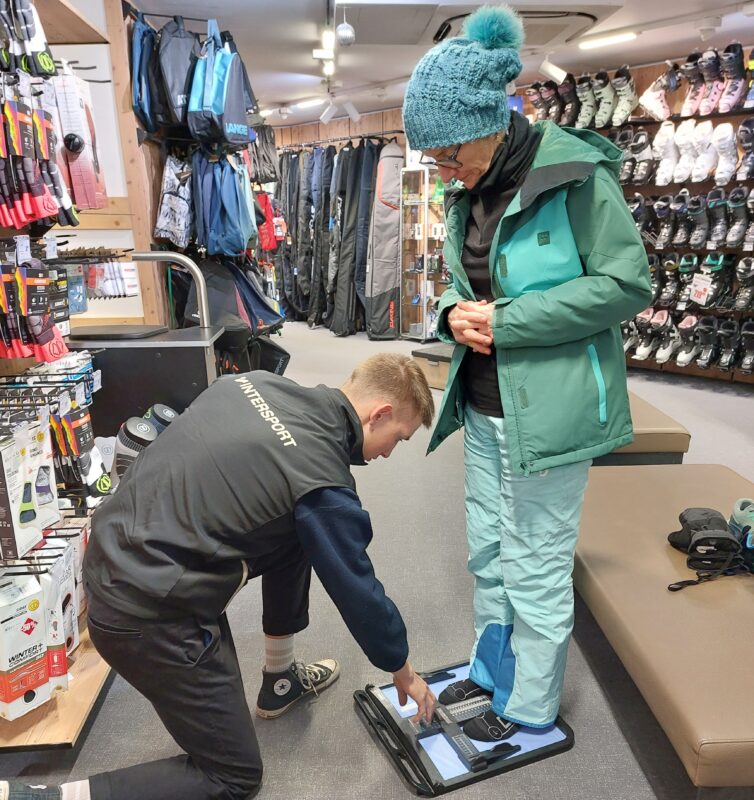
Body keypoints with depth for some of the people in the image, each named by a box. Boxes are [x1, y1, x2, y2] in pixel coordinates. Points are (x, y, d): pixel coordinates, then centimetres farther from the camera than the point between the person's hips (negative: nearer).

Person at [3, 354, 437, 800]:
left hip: (114, 546, 9)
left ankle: (280, 680, 33)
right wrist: (404, 672, 11)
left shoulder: (257, 381, 1)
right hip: (151, 615, -9)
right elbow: (359, 593, -6)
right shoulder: (322, 482, -17)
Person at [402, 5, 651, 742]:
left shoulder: (573, 173, -15)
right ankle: (491, 669, 44)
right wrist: (455, 313, -7)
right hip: (484, 404, 7)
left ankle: (530, 708, 32)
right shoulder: (468, 189, 6)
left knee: (536, 566, 8)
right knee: (488, 551, 20)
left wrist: (509, 319, -20)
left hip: (547, 407, -7)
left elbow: (627, 283, -15)